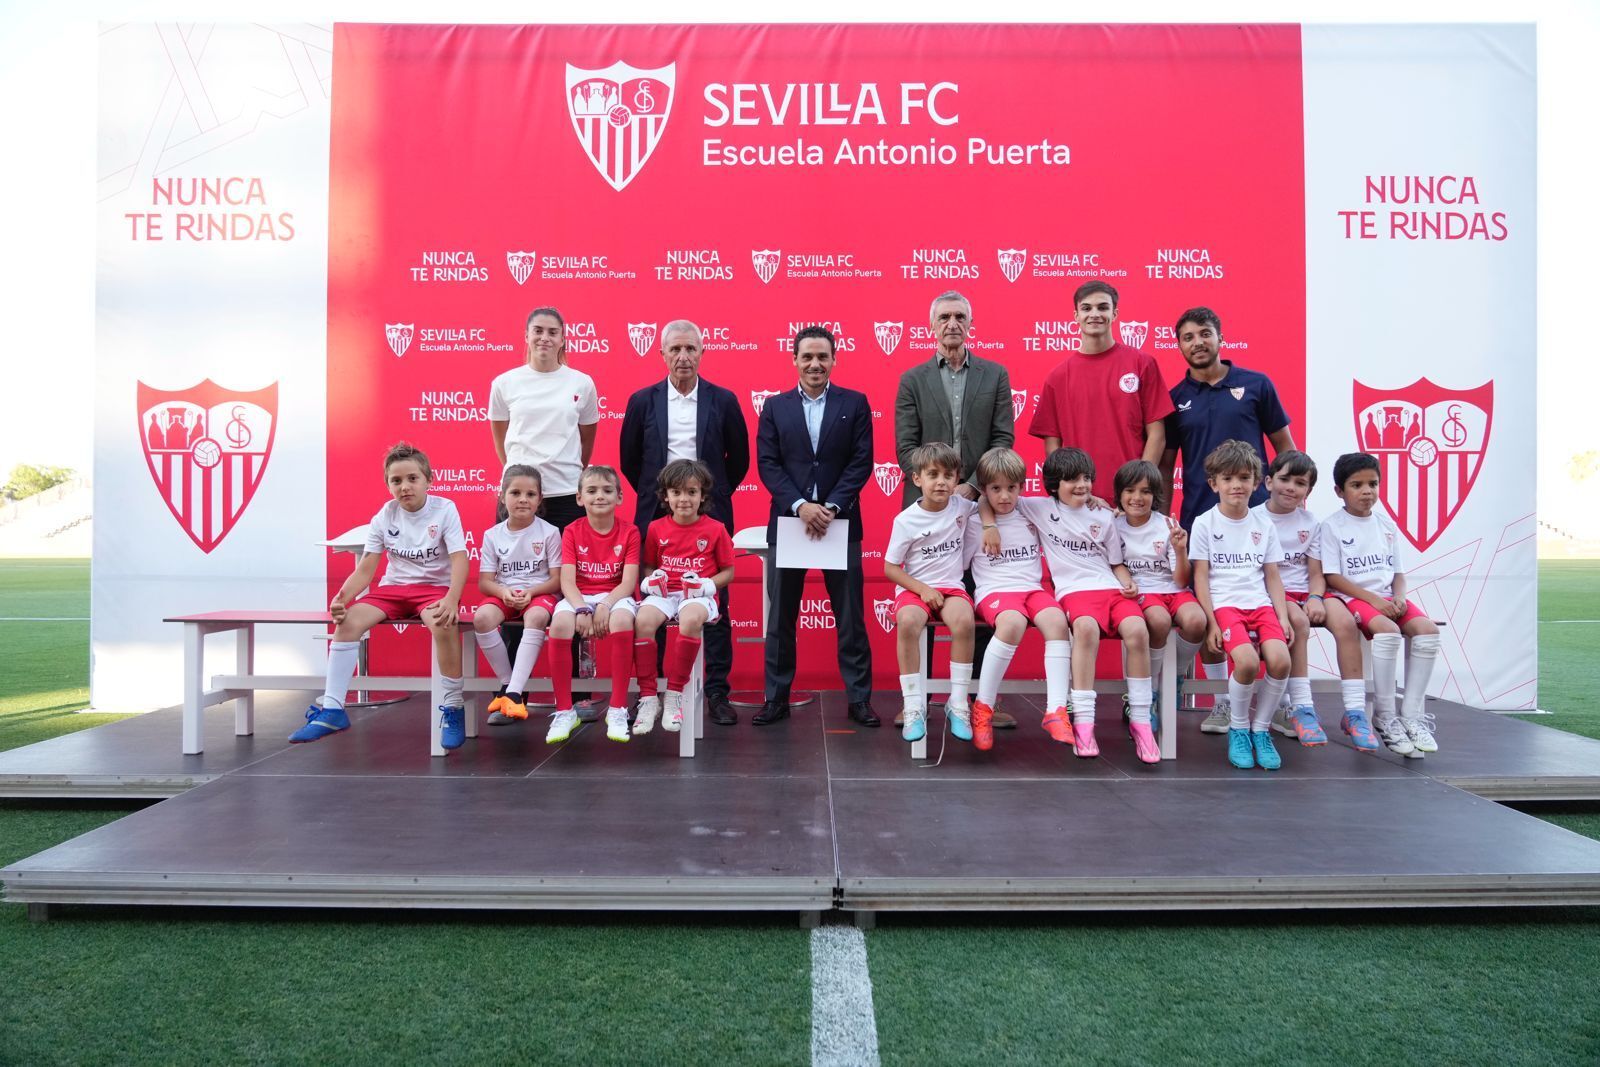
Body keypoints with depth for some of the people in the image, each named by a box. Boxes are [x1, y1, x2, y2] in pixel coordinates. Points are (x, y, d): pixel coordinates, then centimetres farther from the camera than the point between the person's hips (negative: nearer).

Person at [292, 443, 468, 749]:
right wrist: (342, 596, -20)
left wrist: (451, 600, -35)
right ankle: (331, 709, -12)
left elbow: (459, 560, -17)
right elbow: (365, 569, 1)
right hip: (393, 587, 4)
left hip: (434, 587, -4)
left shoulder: (444, 509, -9)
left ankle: (453, 709, -19)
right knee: (347, 620, -21)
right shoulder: (384, 517, 1)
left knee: (442, 624, -36)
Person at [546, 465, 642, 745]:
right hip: (578, 598, 1)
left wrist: (605, 606, -24)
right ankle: (564, 711, -21)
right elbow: (567, 580, -6)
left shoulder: (629, 532, 2)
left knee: (622, 619, -37)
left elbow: (629, 582, -7)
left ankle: (618, 710, -26)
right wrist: (582, 609, -24)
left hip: (615, 597, -1)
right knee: (560, 623, -33)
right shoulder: (572, 532, 4)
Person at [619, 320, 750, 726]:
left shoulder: (723, 401, 3)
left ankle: (717, 693, 7)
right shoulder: (642, 401, 5)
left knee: (715, 608, 0)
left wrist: (714, 496, 10)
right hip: (656, 517, 1)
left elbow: (739, 459, 11)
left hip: (710, 518, 0)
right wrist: (656, 495, 12)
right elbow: (629, 460, 13)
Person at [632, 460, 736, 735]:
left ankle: (674, 696, -24)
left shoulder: (715, 529, 4)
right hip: (664, 593, 2)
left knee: (691, 619, -38)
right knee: (643, 620, -31)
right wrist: (651, 579, -5)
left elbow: (728, 572, 8)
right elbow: (648, 566, 19)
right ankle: (647, 697, -21)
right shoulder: (657, 528, 10)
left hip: (699, 595, -2)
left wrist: (707, 584, -11)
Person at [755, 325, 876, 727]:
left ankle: (859, 698, 14)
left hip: (840, 522, -1)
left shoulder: (855, 403, 5)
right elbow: (767, 463, -1)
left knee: (851, 617, 4)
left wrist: (832, 506, -14)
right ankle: (777, 698, 17)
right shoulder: (775, 406, 7)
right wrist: (800, 505, -14)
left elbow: (862, 462, -2)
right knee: (780, 618, 6)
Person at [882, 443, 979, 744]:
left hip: (952, 587, 2)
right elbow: (890, 568, -3)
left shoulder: (962, 506, 3)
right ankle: (914, 705, -24)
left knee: (964, 620, -33)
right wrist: (923, 589, -13)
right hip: (915, 588, -2)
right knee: (908, 621, -36)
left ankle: (958, 703, -18)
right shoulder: (906, 520, -5)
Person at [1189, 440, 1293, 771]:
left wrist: (1283, 617, 1)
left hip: (1261, 604, 4)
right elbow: (1200, 577, -1)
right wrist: (1211, 622, -10)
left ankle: (1260, 729, 0)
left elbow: (1272, 576, 14)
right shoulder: (1204, 524, 3)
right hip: (1225, 605, -3)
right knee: (1247, 662, -29)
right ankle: (1238, 729, -2)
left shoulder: (1264, 525, 14)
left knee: (1280, 661, -23)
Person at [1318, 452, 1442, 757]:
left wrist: (1399, 596, -5)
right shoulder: (1332, 526, -1)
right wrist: (1374, 599, -16)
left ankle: (1412, 715, -16)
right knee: (1388, 631, -33)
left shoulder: (1386, 525, 17)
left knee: (1427, 629, -22)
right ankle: (1384, 716, -20)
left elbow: (1397, 572, 18)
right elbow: (1332, 577, -8)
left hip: (1388, 598, 6)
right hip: (1354, 597, -6)